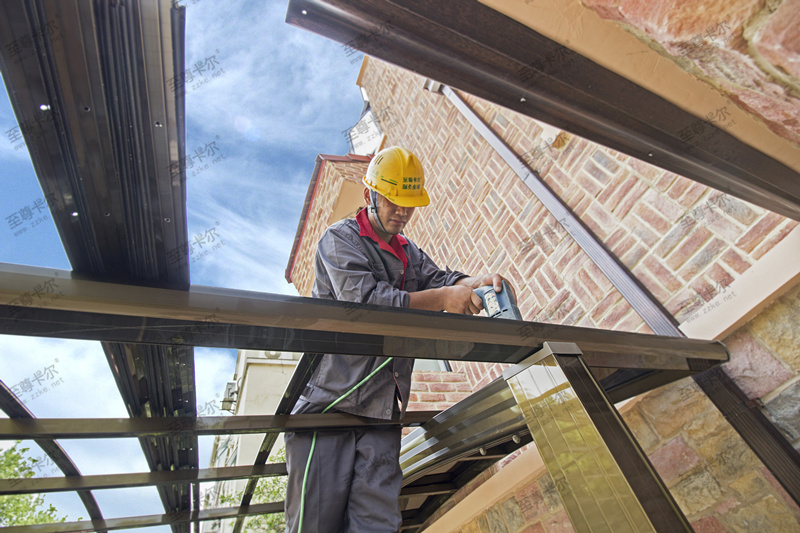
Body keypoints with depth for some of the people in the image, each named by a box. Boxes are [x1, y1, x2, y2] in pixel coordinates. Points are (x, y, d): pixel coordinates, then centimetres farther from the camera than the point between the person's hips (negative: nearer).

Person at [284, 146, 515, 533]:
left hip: (382, 409, 6)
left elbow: (438, 278, 6)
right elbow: (365, 301, -17)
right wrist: (444, 298, -21)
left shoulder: (409, 252, 21)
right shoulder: (340, 239, -2)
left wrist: (477, 282, -17)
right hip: (330, 399, -5)